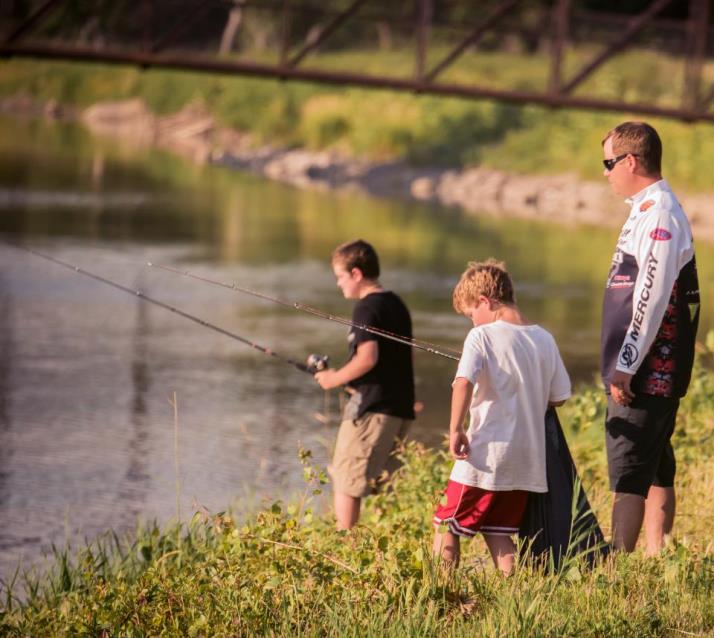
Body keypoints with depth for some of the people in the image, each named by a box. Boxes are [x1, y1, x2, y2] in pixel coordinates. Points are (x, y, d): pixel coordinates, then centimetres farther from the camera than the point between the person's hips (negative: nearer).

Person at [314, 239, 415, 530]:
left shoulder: (366, 308, -12)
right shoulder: (397, 304, 15)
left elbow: (368, 357, -22)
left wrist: (336, 378, -8)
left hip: (371, 408, -9)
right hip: (401, 407, 9)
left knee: (345, 484, -3)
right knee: (383, 486, 13)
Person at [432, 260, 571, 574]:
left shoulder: (482, 337, -10)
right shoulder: (544, 339, 7)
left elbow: (463, 383, -25)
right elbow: (559, 397, 12)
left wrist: (455, 430, -17)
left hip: (484, 455, -6)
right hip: (528, 460, 6)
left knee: (446, 526, 6)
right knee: (498, 531, 15)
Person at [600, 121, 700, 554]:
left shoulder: (660, 216, -15)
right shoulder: (648, 211, 16)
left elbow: (651, 299, -22)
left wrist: (626, 367, -21)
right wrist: (623, 364, 21)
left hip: (646, 372, -10)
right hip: (655, 372, 10)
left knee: (628, 473, -12)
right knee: (656, 470, 12)